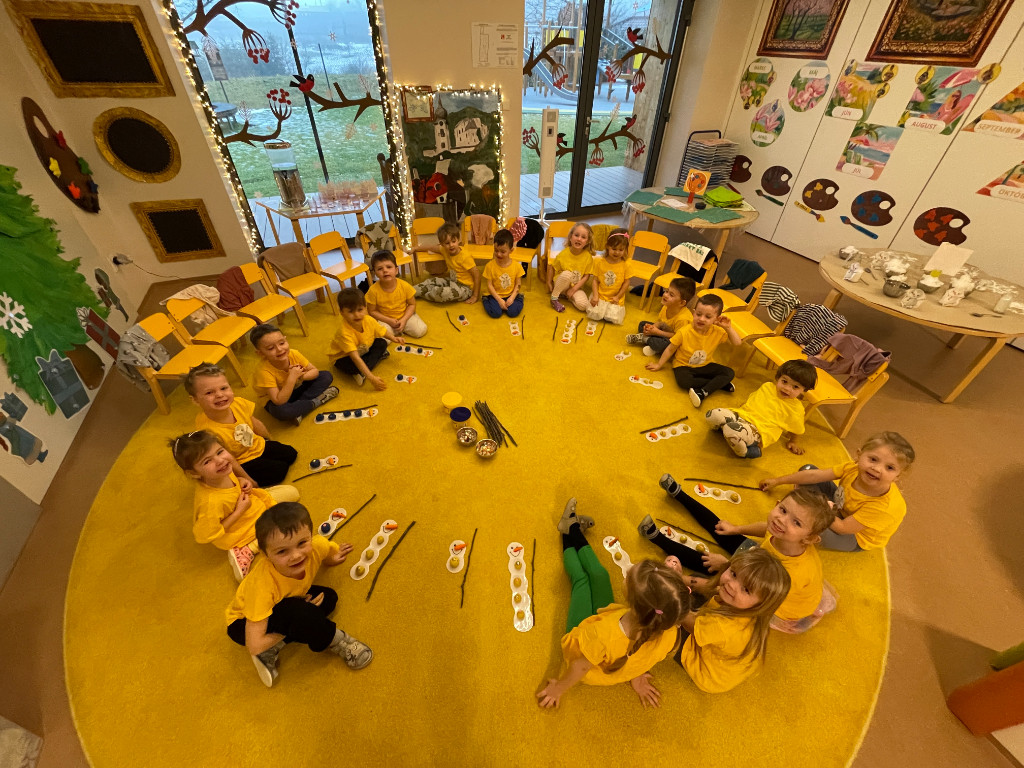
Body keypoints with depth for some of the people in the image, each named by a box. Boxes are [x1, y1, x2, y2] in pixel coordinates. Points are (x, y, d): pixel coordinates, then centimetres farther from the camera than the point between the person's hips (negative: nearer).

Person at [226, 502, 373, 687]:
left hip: (283, 604, 7)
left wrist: (334, 559, -21)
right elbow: (255, 646, -31)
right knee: (298, 611, -35)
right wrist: (303, 620, -24)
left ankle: (271, 650, -7)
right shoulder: (261, 583, -39)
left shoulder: (317, 546, -27)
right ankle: (334, 641, -10)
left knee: (329, 598, -17)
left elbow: (327, 557, 1)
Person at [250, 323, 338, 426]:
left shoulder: (294, 354, -20)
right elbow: (279, 401, -38)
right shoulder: (264, 371, -33)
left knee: (326, 376, -7)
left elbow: (315, 371, -9)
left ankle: (299, 408, -18)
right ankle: (316, 401, -16)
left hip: (296, 389, 6)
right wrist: (292, 378, -40)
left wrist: (302, 375, -30)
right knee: (280, 410, -41)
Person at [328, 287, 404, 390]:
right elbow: (355, 358, -44)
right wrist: (371, 378, -49)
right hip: (344, 357, -7)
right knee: (352, 366, -37)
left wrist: (393, 338, -21)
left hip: (363, 351, 7)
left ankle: (361, 373, -15)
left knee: (382, 343, -9)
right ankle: (378, 357, -9)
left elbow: (383, 331, 1)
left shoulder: (369, 321, -21)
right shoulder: (345, 332, -38)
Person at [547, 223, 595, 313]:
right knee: (567, 274, -36)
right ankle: (554, 298, -16)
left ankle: (568, 296, 8)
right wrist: (549, 283, -2)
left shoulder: (588, 256, -13)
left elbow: (586, 276, -9)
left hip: (576, 286, 2)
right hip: (560, 284, -2)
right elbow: (552, 267, -2)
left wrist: (573, 289, -15)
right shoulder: (564, 254, -15)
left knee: (583, 305, -24)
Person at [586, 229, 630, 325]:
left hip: (615, 298, 0)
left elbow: (626, 282, 0)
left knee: (614, 319, -14)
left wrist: (617, 296, -5)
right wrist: (595, 296, -12)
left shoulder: (625, 265, -6)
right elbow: (595, 280, -3)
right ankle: (600, 306, 18)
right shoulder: (600, 262, -5)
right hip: (600, 295, 0)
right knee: (594, 314, -18)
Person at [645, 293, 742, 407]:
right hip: (683, 365, -4)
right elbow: (670, 349, -9)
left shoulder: (718, 332, -13)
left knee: (730, 373, -14)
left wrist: (728, 328, -22)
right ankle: (720, 383, -18)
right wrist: (659, 365, -1)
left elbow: (738, 343, -7)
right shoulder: (684, 332, -22)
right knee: (683, 381, -35)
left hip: (704, 366, 4)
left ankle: (703, 393, -26)